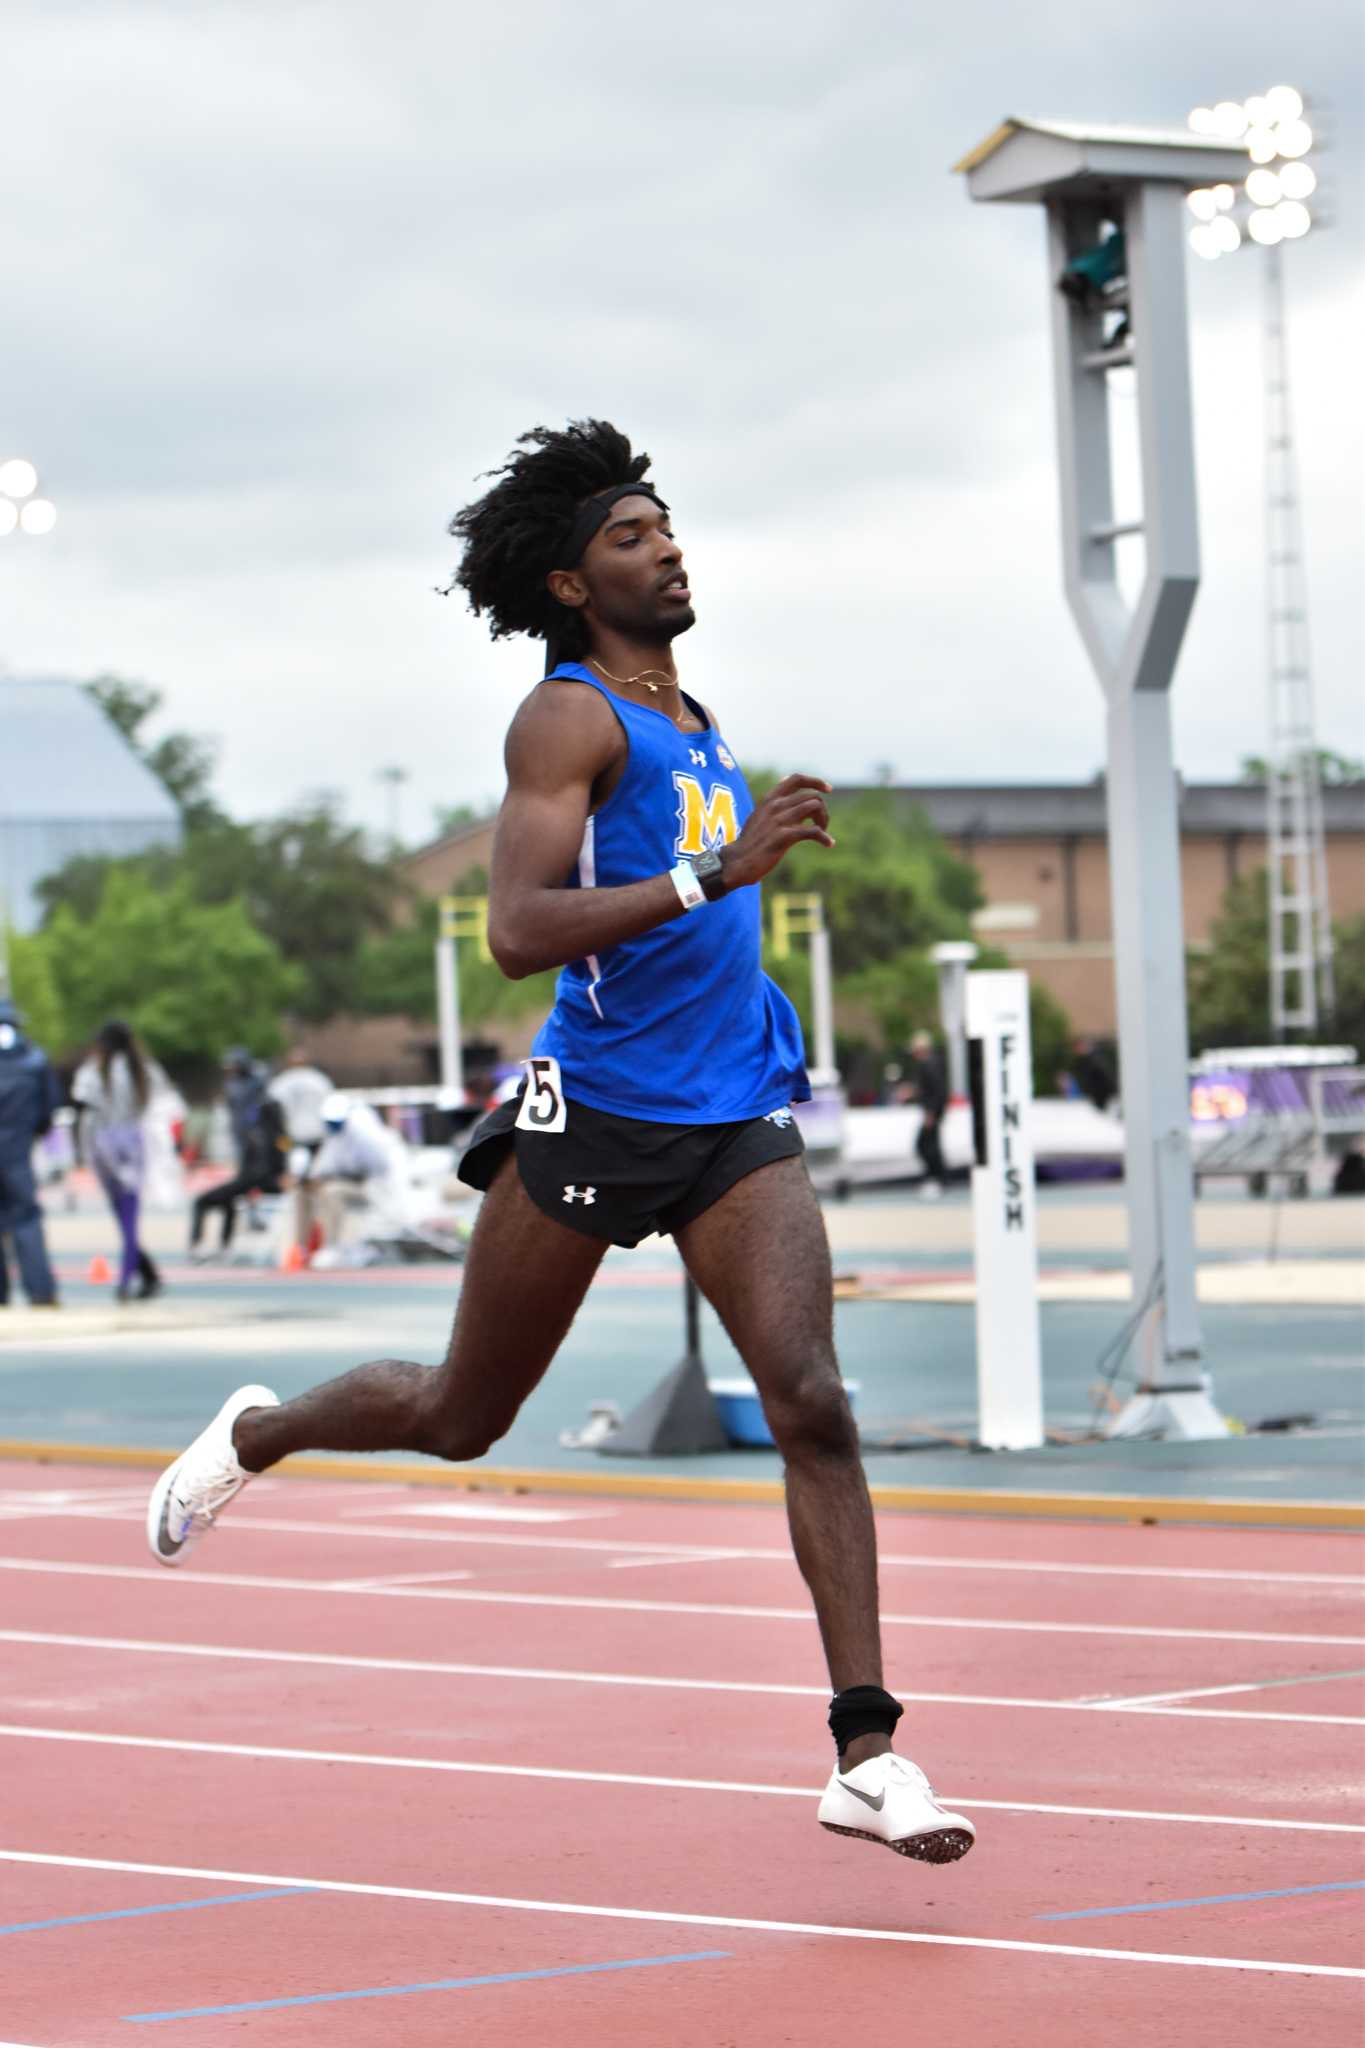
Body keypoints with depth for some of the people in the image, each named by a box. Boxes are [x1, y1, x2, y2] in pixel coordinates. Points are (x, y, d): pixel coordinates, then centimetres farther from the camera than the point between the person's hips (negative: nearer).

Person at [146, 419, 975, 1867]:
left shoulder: (696, 727, 17)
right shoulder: (569, 719, -9)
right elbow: (517, 930, -23)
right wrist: (712, 875, -29)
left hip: (732, 1122, 6)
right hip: (590, 1116, -6)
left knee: (811, 1399, -14)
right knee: (460, 1419, 10)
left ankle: (866, 1755, -17)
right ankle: (254, 1434, 42)